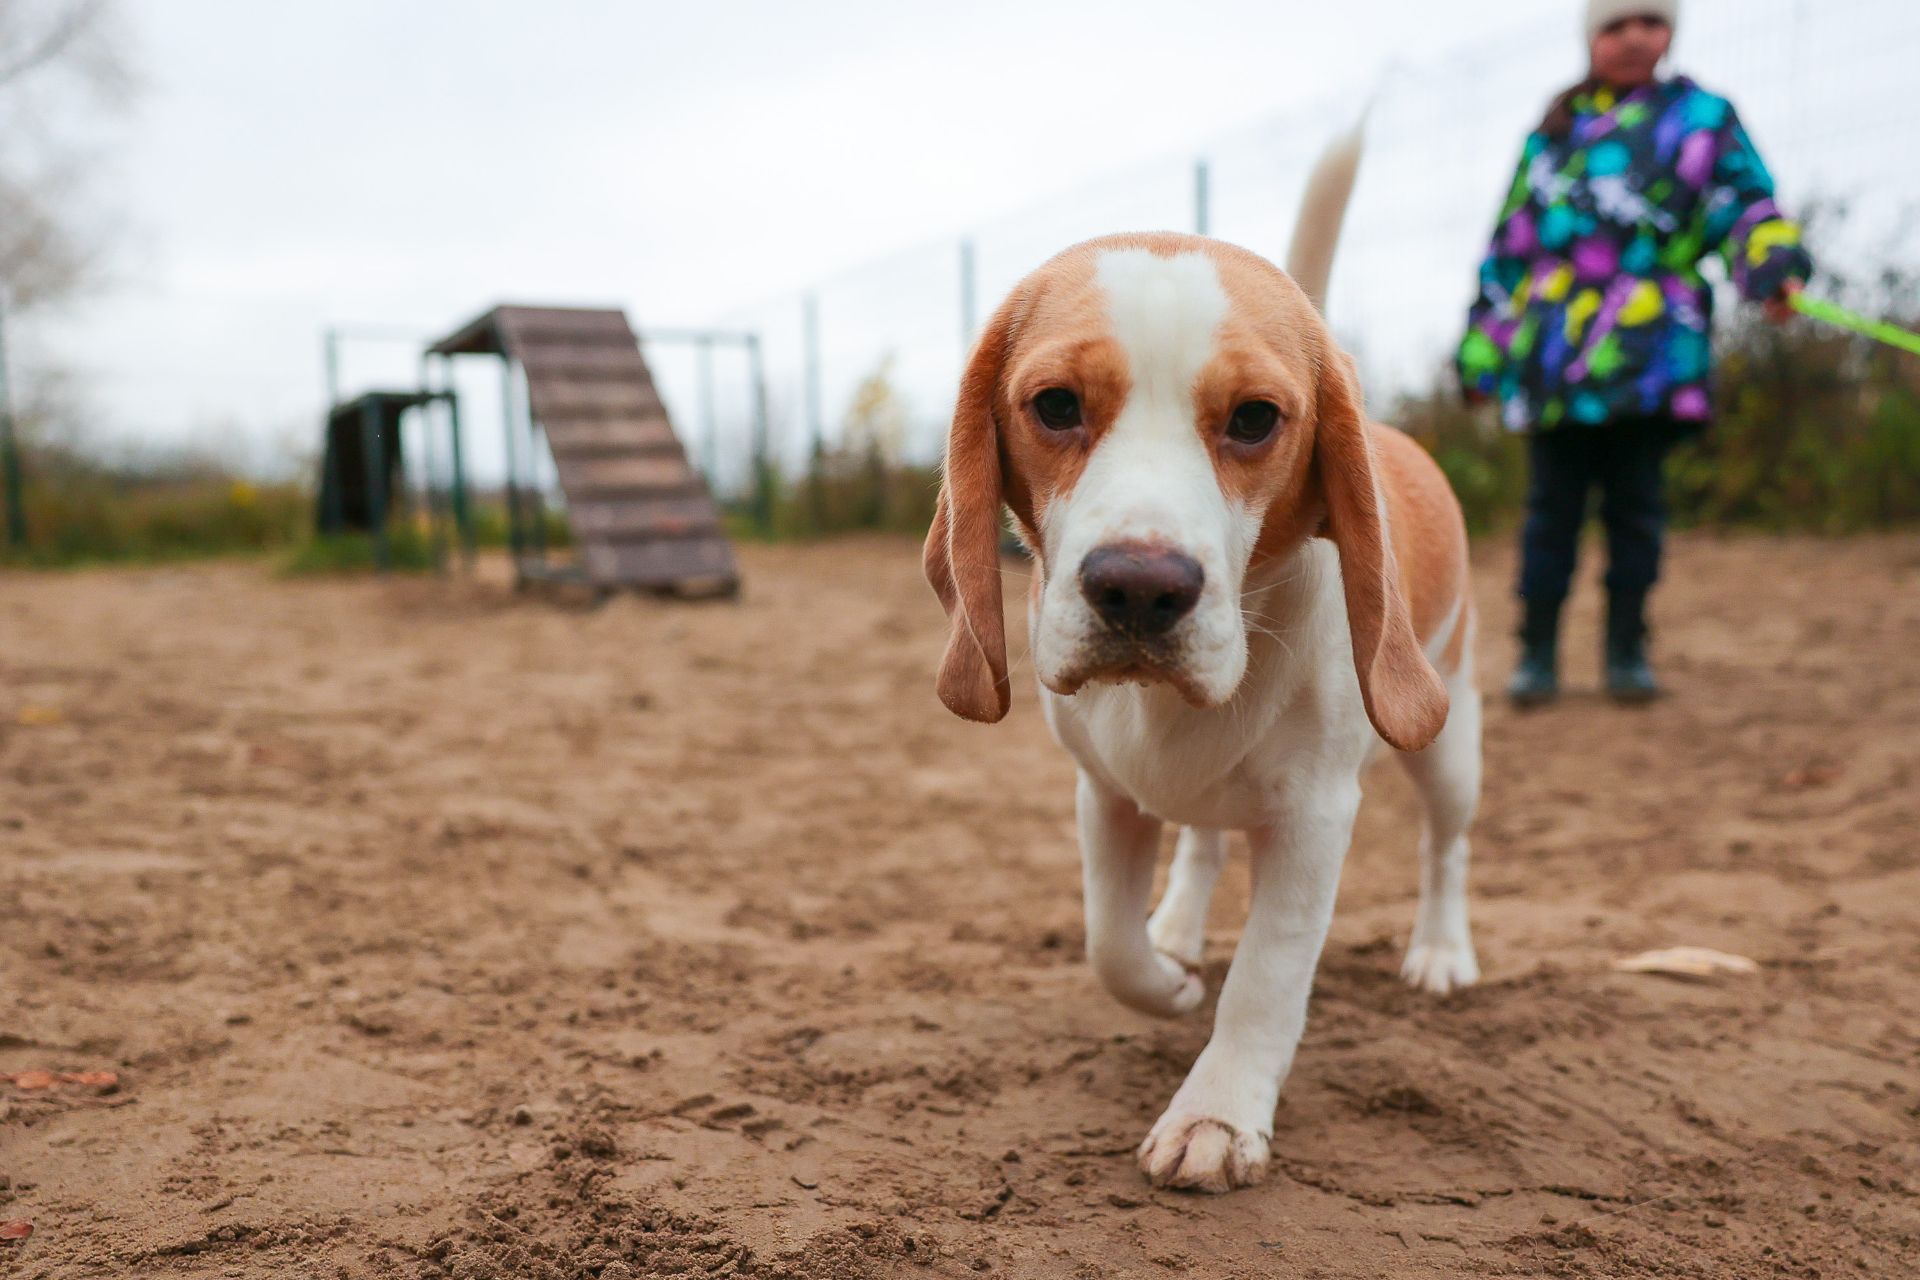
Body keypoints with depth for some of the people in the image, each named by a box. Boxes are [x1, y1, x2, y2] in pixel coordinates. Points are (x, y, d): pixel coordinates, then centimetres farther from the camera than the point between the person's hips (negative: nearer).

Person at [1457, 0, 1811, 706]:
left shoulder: (1703, 115, 12)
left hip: (1648, 354, -1)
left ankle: (1626, 652, 12)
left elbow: (1747, 203, 0)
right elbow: (1509, 246, 19)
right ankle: (1537, 654, 7)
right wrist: (1480, 353, 15)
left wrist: (1775, 265, -22)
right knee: (1551, 506, 0)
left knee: (1635, 506, 1)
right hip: (1552, 356, 1)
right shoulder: (1551, 133, 18)